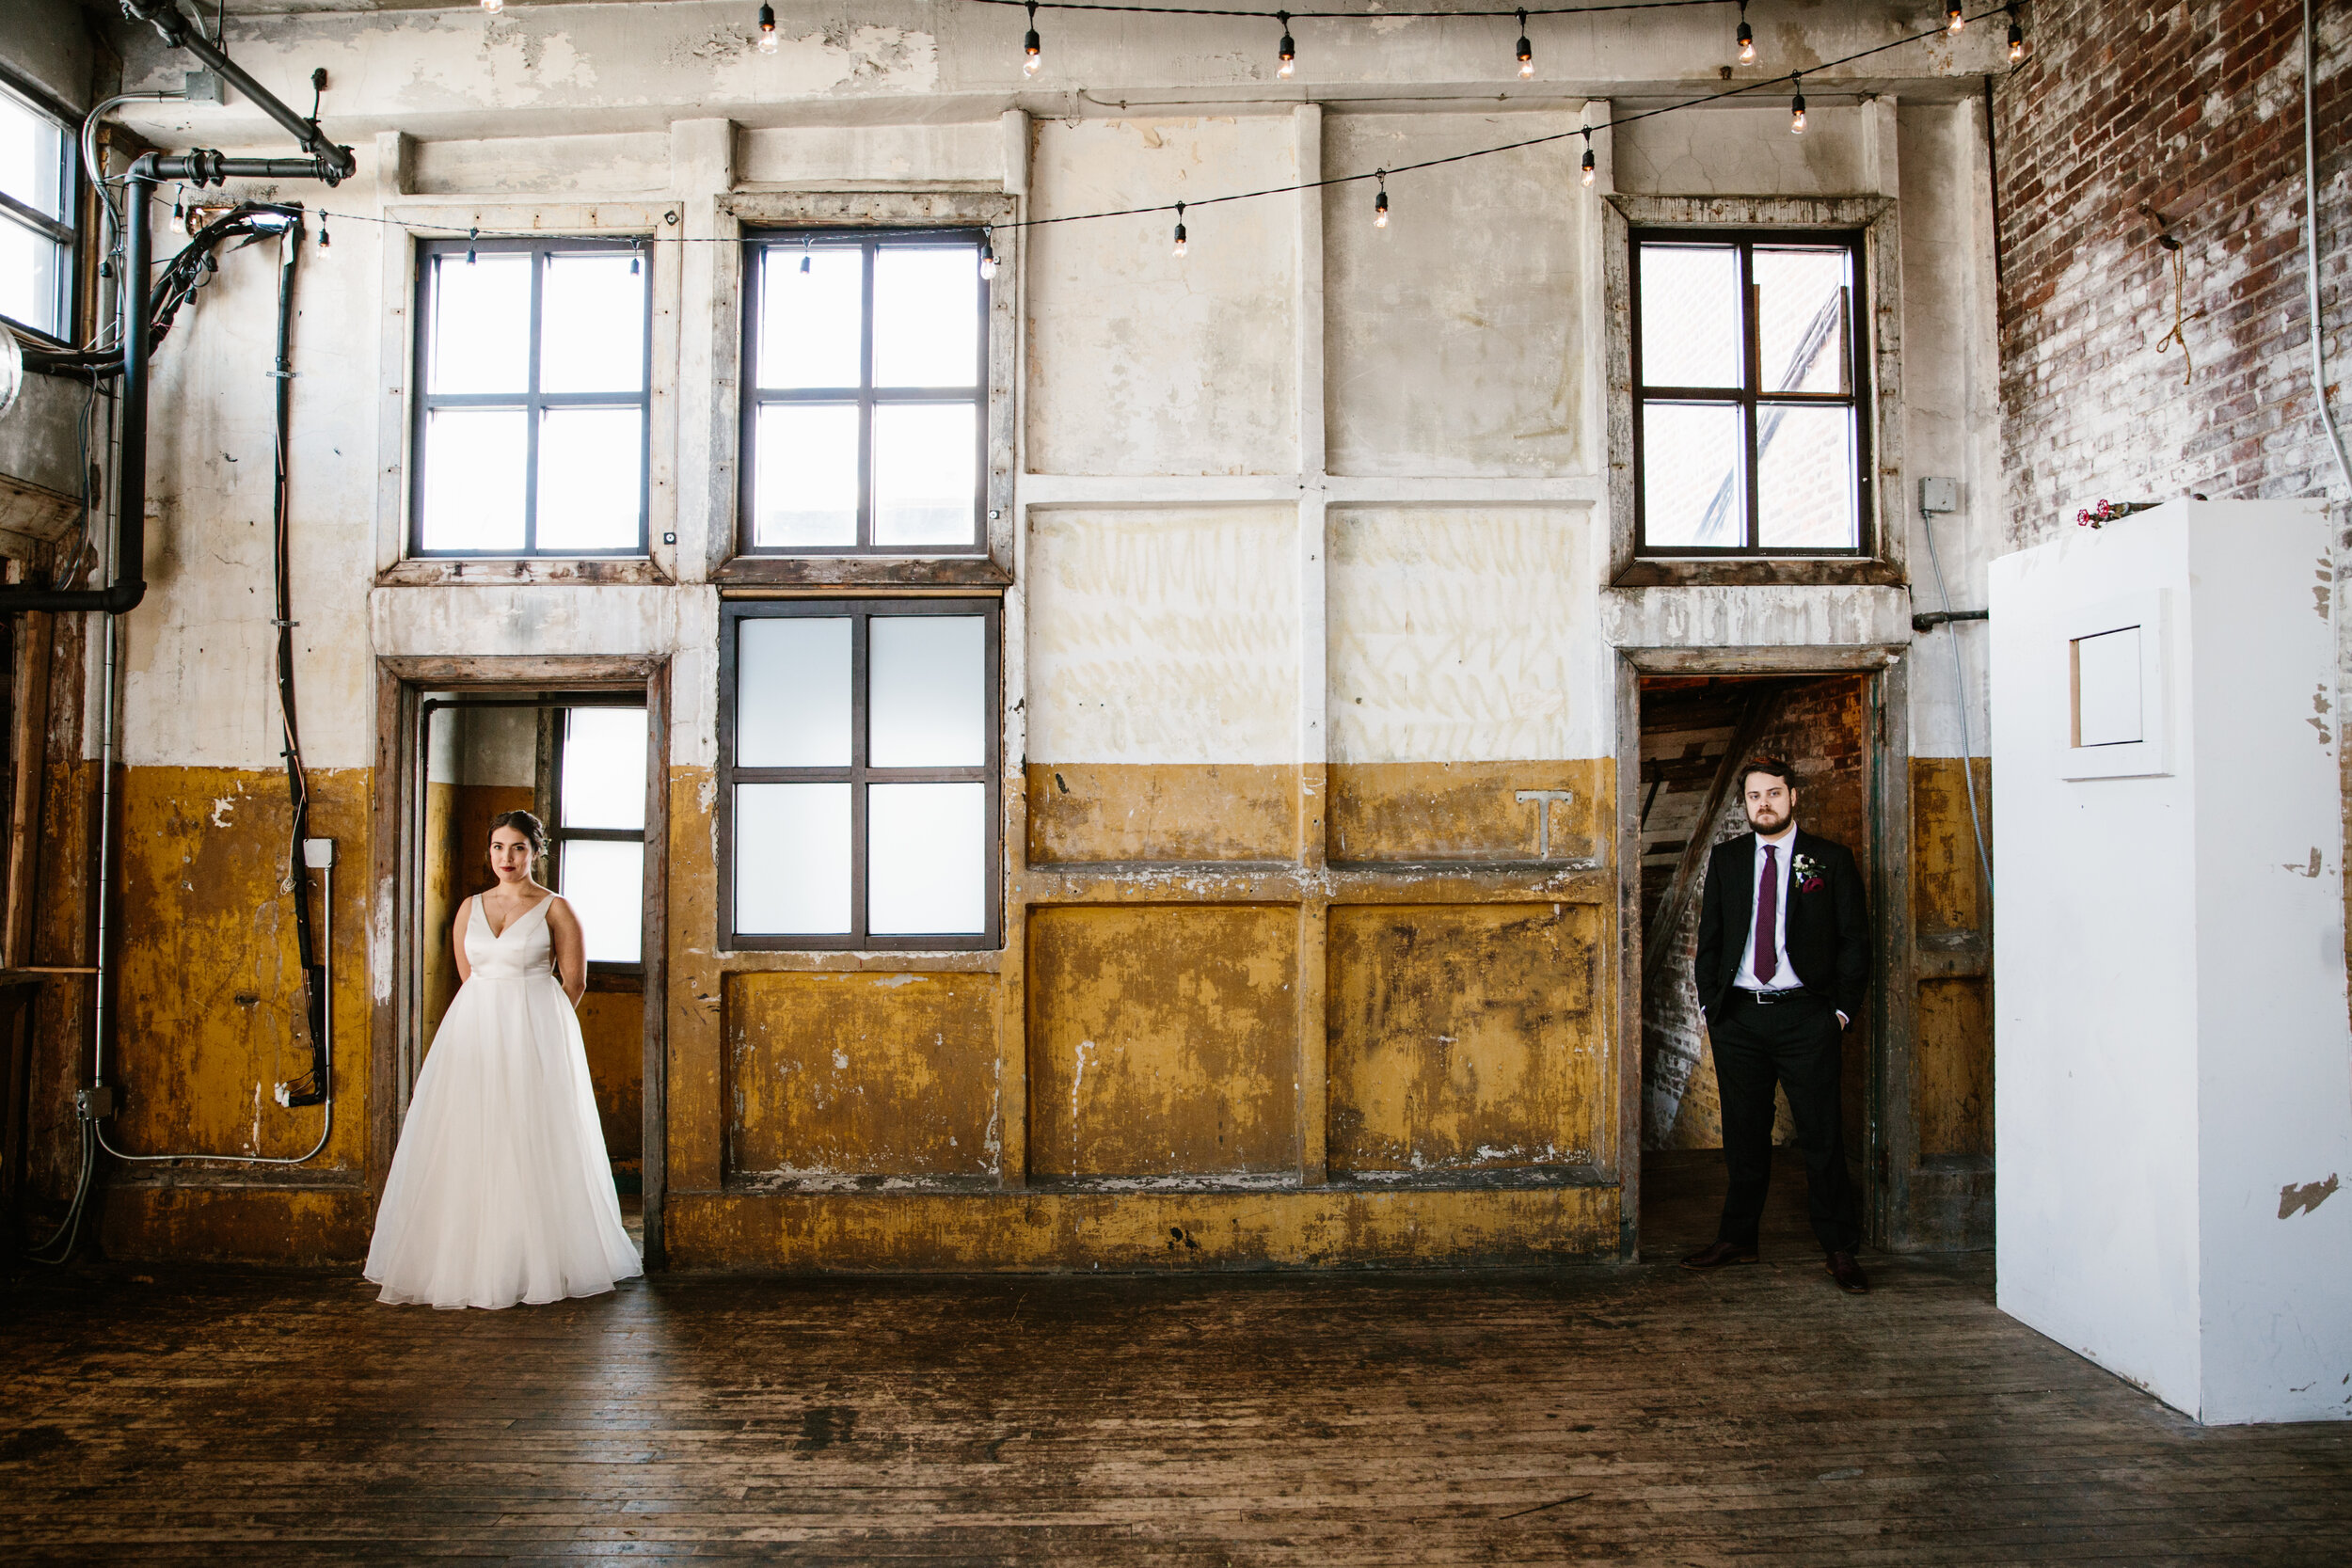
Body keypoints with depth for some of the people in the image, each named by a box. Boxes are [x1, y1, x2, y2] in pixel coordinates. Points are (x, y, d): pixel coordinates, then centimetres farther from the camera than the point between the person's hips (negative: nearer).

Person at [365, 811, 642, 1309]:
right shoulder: (470, 908, 11)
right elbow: (468, 975, 18)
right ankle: (469, 1261, 9)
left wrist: (532, 1021, 8)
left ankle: (538, 1263, 4)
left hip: (535, 1034, -4)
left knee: (532, 1145, -3)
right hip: (474, 1029, 4)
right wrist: (493, 1017, 14)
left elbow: (574, 981, 2)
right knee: (469, 1144, 2)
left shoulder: (555, 909, -1)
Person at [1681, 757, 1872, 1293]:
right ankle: (1736, 1239, 20)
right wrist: (1710, 1005, 6)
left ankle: (1840, 1248, 10)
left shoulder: (1831, 860, 3)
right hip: (1737, 1017, 3)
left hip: (1806, 1016, -2)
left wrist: (1842, 1010, -3)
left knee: (1822, 1135, -1)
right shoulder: (1726, 858, 11)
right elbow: (1709, 937, 13)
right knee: (1743, 1135, 9)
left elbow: (1855, 940, 4)